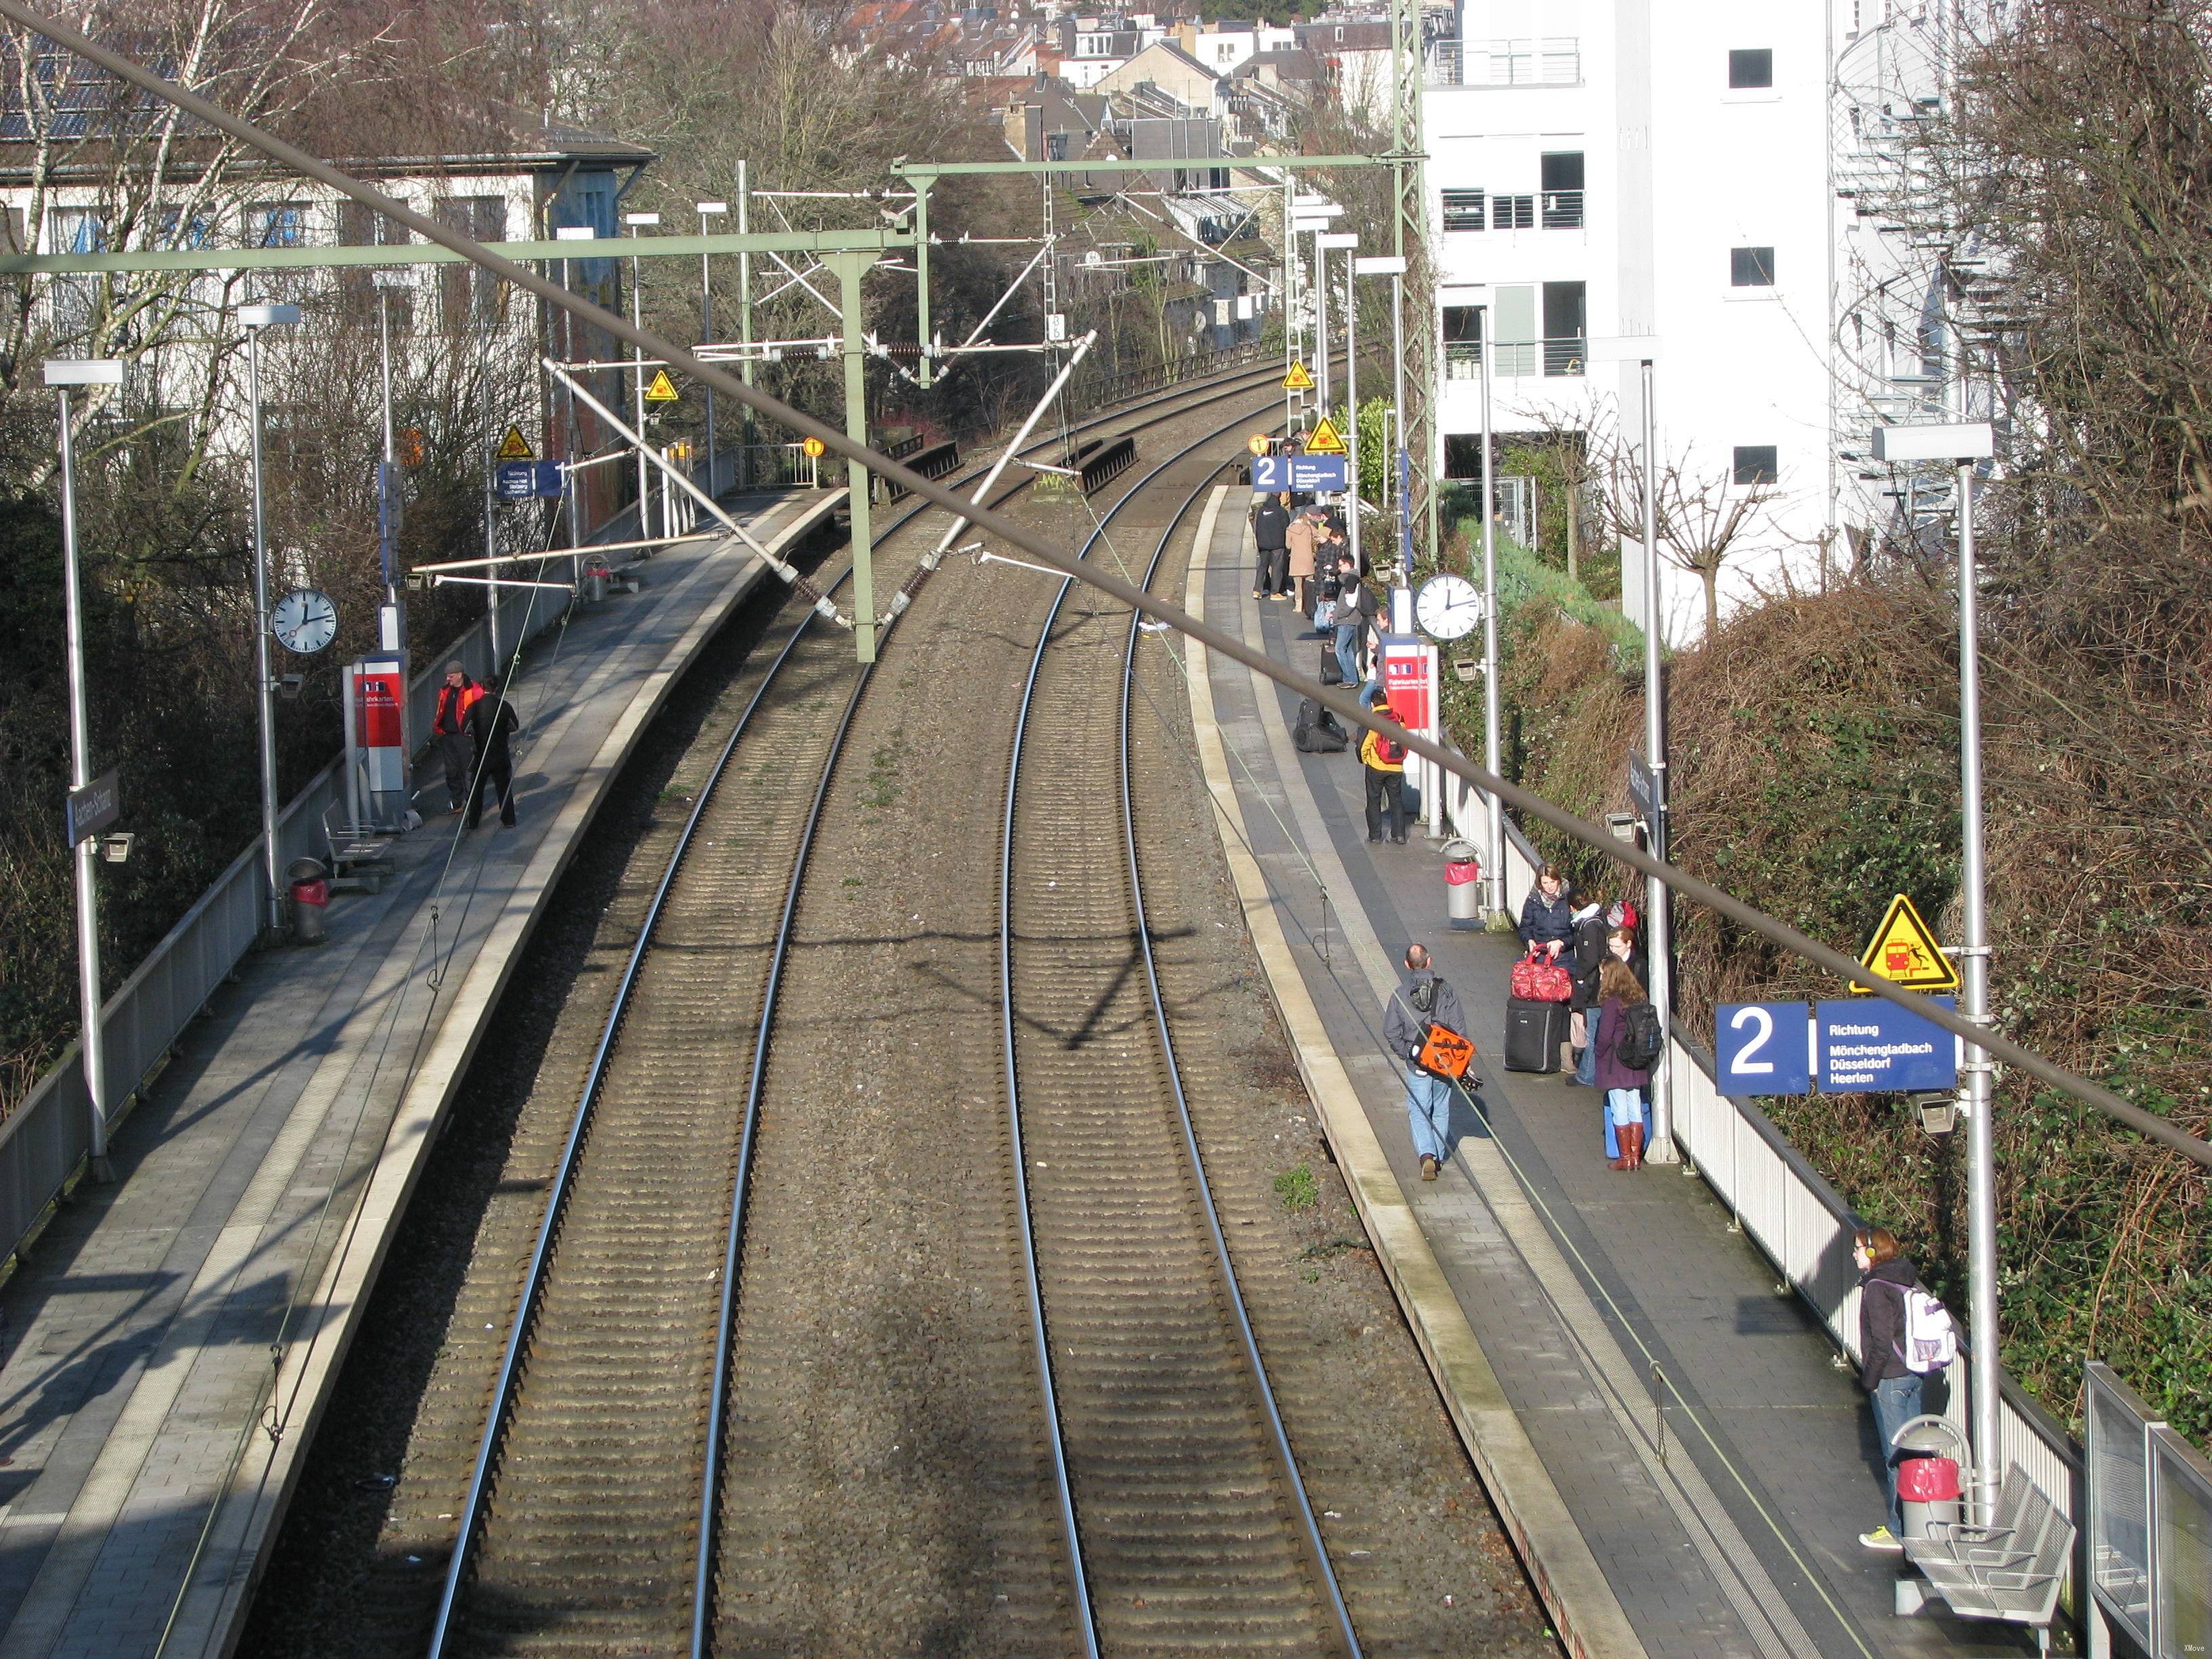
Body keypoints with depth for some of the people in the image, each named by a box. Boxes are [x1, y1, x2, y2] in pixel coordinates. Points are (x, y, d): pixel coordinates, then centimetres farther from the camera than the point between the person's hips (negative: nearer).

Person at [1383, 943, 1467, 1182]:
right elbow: (1458, 1026, -4)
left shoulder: (1400, 996, -6)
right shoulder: (1445, 990, -6)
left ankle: (1427, 1155, -14)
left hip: (1417, 1063, -1)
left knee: (1419, 1112, 6)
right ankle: (1438, 1156, 23)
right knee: (1441, 1110, 17)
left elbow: (1391, 1032, -4)